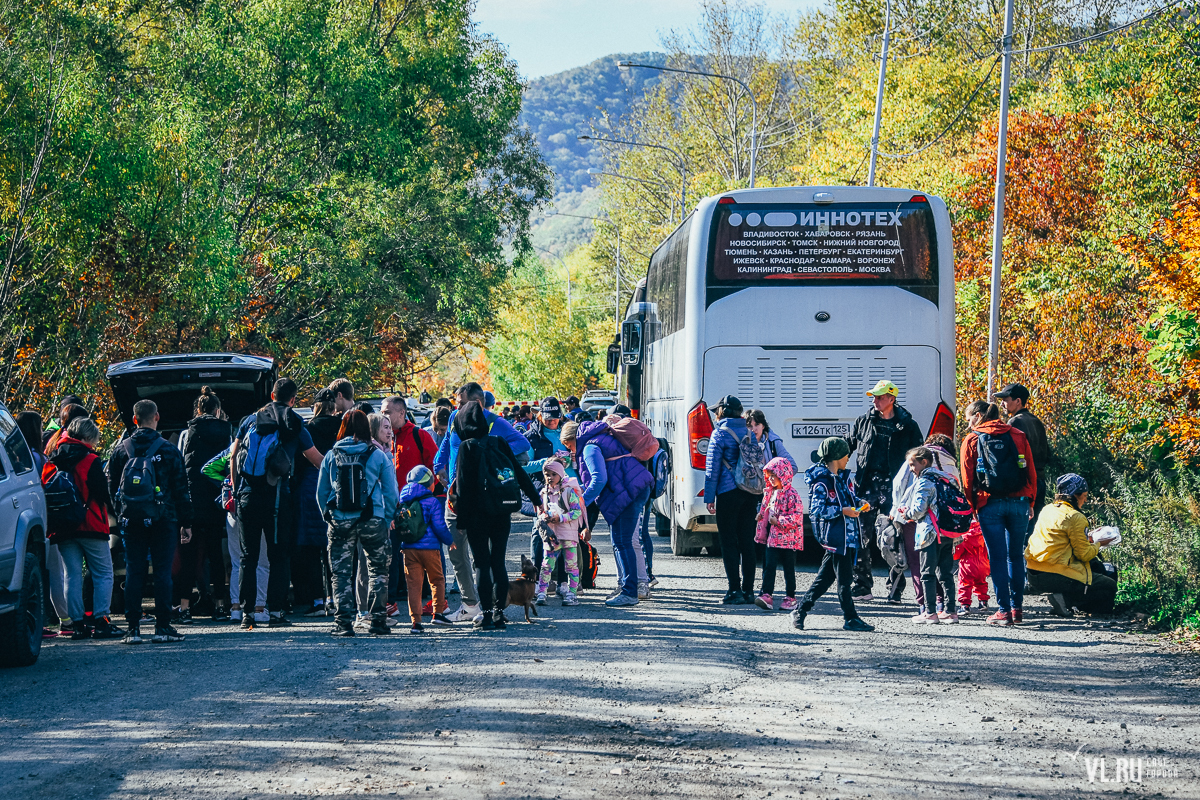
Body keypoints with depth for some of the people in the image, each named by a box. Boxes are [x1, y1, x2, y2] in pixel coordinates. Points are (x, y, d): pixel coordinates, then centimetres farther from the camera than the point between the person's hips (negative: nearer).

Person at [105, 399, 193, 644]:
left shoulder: (121, 450, 4)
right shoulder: (168, 450, -4)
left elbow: (111, 487, 10)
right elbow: (181, 490, -1)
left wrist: (121, 513, 20)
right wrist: (186, 523, 4)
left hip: (131, 520, 2)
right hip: (162, 520, -2)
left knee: (134, 571, 5)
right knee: (162, 571, 1)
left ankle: (133, 628, 1)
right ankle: (162, 627, -1)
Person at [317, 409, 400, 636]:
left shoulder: (331, 456, 3)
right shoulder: (378, 455, 0)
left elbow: (321, 492, 7)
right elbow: (391, 492, 1)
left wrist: (329, 516, 17)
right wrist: (387, 520, 9)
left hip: (340, 522, 1)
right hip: (372, 522, -1)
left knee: (341, 573, 7)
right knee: (378, 570, 12)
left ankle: (343, 623, 1)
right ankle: (378, 621, 8)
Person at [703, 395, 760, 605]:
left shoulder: (720, 434, -6)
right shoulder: (749, 433, 12)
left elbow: (712, 468, -8)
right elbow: (760, 464, 16)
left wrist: (709, 497, -4)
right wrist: (758, 495, 20)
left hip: (729, 493, -6)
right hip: (751, 493, 6)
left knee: (729, 542, -1)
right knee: (747, 541, 9)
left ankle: (735, 591, -5)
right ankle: (748, 590, 9)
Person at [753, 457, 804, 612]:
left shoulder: (791, 494, -13)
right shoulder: (770, 493, 12)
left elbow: (797, 515, -19)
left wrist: (779, 521, -22)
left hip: (788, 539, -7)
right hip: (773, 538, 7)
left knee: (788, 569, 4)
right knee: (769, 566, -3)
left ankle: (791, 598, 12)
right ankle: (766, 595, -8)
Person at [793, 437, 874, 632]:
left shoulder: (843, 476, 15)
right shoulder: (821, 482, -13)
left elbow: (850, 497, 27)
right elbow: (817, 509, -17)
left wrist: (860, 504, 6)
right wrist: (842, 511, -24)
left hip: (848, 534, 9)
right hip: (834, 534, -9)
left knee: (825, 576, 12)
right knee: (844, 578, -4)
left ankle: (800, 612, 19)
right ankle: (850, 619, 2)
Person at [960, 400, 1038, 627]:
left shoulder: (972, 440, 2)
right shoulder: (1017, 436, 9)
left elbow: (967, 478, 1)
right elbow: (1031, 473, 9)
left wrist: (974, 507, 9)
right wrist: (1030, 503, 16)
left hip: (989, 504, -3)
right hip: (1019, 502, 3)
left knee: (997, 557, 1)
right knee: (1016, 556, 12)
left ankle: (1004, 610, -1)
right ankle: (1017, 608, 12)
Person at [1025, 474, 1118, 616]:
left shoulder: (1047, 510, 12)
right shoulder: (1075, 517, -12)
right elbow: (1084, 554, -10)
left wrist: (1087, 540, 22)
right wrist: (1098, 544, 9)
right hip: (1055, 577, -9)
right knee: (1110, 586, 7)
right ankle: (1065, 599, -10)